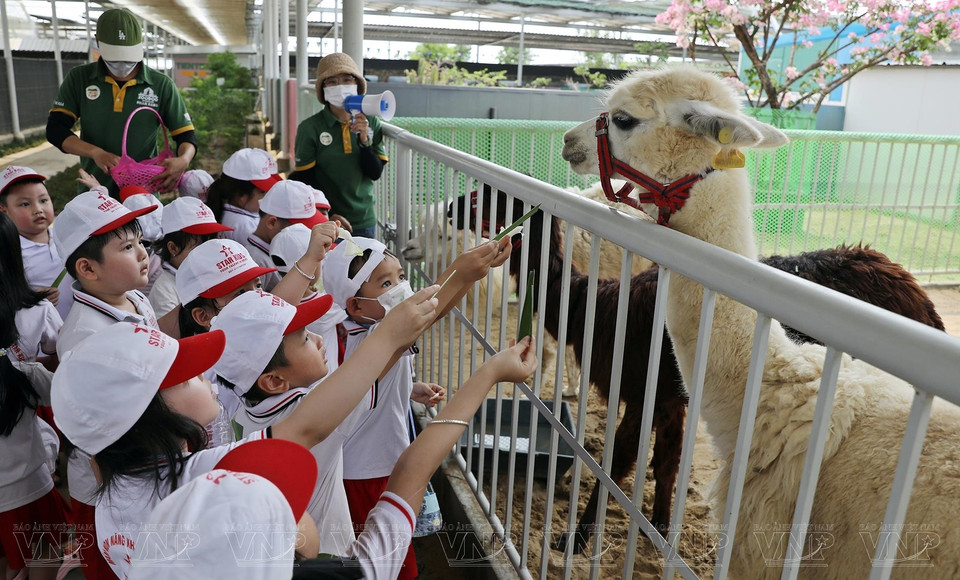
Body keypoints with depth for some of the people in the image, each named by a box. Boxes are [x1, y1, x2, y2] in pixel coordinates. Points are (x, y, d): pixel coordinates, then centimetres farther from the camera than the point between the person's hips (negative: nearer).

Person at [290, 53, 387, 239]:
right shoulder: (310, 128, -8)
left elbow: (375, 173, -3)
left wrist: (364, 139, -16)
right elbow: (305, 180, -7)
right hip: (325, 222, -3)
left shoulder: (371, 123, 1)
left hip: (365, 222, 3)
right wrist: (328, 215, -15)